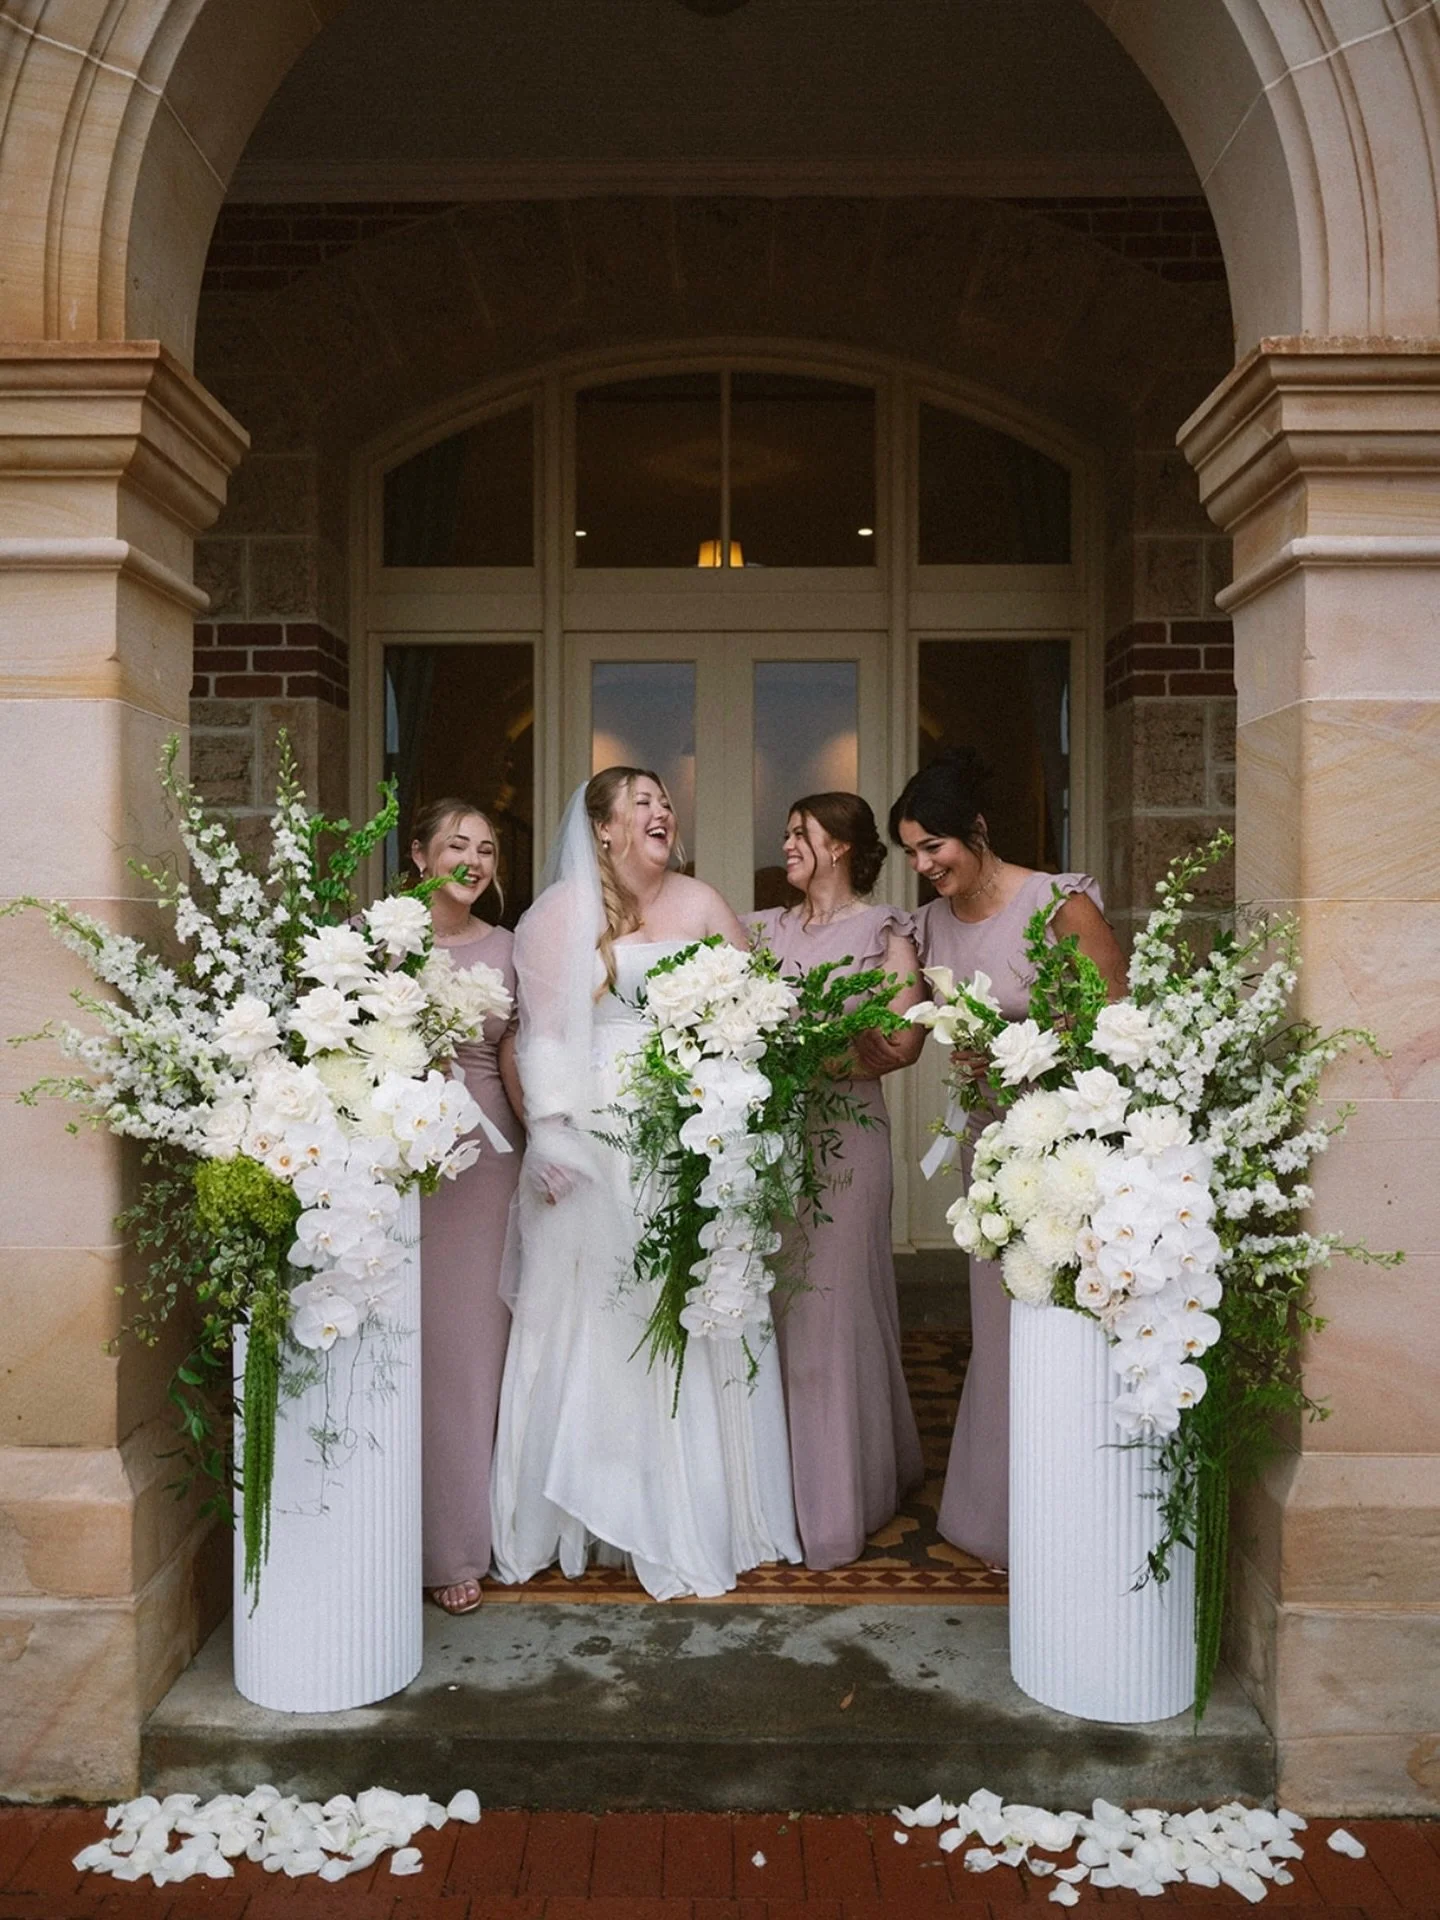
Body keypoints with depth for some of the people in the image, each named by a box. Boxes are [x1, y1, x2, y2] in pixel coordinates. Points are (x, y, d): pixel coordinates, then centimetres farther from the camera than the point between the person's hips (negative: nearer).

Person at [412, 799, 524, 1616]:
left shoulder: (505, 948, 9)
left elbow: (512, 1057, 9)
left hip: (487, 1159, 3)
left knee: (477, 1342, 8)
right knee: (410, 1343, 1)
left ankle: (466, 1541, 21)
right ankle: (427, 1541, 15)